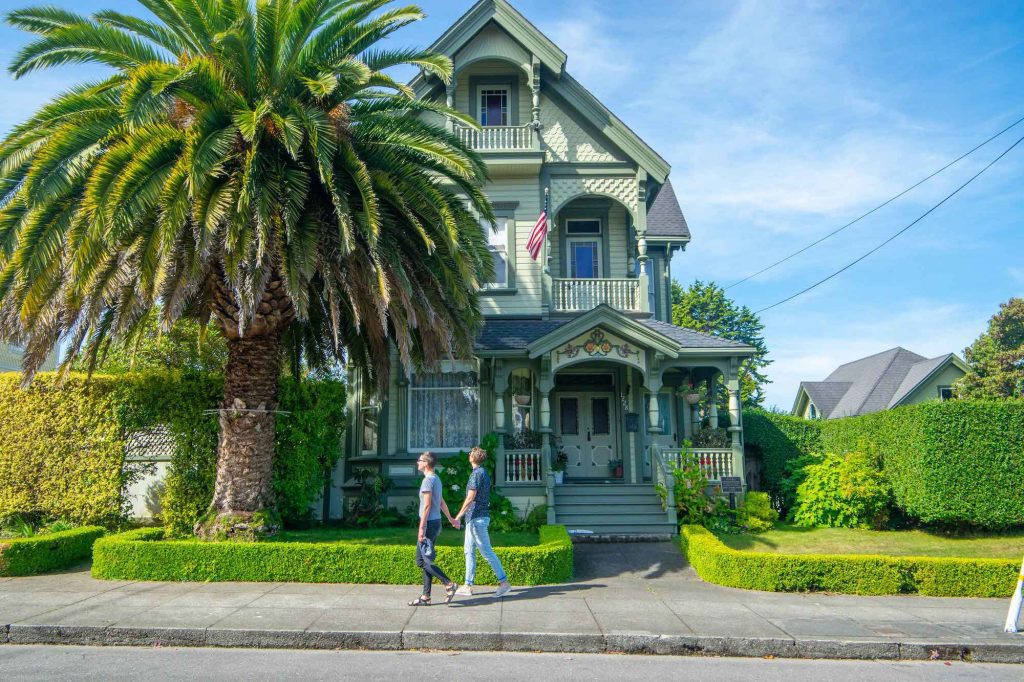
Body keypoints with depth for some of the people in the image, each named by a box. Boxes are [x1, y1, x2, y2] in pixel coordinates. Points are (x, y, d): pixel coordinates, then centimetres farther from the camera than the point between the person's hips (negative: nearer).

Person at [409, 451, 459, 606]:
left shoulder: (428, 480, -14)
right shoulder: (436, 479, 14)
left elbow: (427, 506, -19)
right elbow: (442, 502, 24)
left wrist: (421, 528, -20)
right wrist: (450, 519, 33)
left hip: (429, 524, -9)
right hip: (436, 522, 9)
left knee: (423, 561, -7)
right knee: (425, 561, 11)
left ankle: (449, 584, -8)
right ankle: (425, 597, 13)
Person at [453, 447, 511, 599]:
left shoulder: (476, 474, -15)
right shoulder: (484, 473, 14)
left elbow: (470, 498, -19)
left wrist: (458, 516, -11)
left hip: (476, 517, -10)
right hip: (481, 516, 10)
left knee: (486, 551, -7)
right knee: (469, 550, 13)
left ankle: (504, 582, -5)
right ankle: (468, 585, 17)